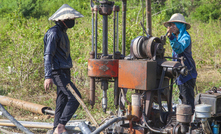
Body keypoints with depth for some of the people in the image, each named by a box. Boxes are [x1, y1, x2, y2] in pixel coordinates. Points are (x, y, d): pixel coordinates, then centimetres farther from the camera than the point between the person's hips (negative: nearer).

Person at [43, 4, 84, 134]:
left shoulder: (62, 33, 18)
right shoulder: (54, 33, -13)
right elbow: (48, 55, -20)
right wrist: (48, 76, -28)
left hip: (64, 72, 10)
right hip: (58, 73, -10)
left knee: (62, 100, 9)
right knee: (75, 98, -14)